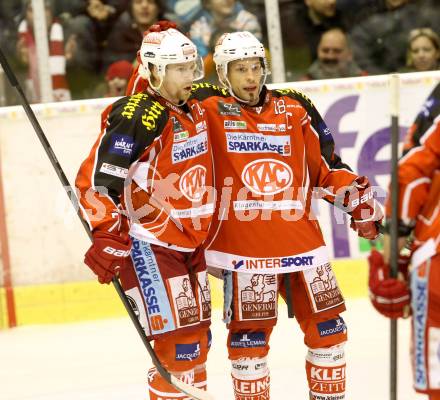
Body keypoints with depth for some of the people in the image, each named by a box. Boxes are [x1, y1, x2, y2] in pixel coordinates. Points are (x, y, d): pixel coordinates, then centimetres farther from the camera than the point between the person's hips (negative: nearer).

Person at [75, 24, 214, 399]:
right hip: (147, 246, -9)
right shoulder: (138, 115, -18)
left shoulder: (192, 112, 10)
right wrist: (107, 238, -29)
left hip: (188, 242, 9)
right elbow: (97, 179, -23)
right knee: (177, 340, -13)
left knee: (197, 337, 13)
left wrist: (203, 237, 25)